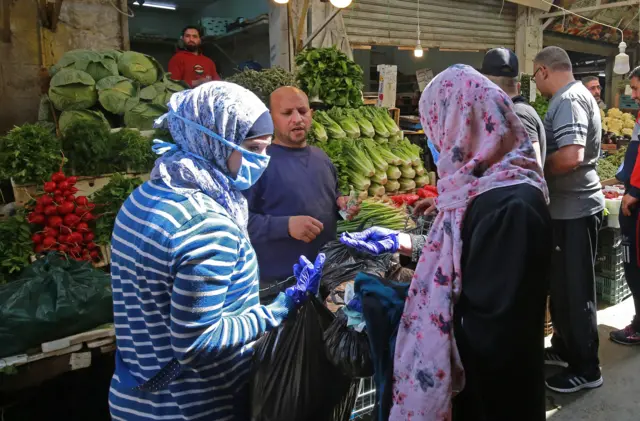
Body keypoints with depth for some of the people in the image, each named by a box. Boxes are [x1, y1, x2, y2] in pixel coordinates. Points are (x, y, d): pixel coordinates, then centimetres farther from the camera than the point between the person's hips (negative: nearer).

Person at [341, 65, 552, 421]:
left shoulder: (508, 205, -30)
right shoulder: (491, 185, -1)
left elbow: (493, 331, -29)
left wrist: (410, 314, -17)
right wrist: (399, 242, 12)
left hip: (494, 386, -8)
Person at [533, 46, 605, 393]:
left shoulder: (568, 100, -18)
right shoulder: (574, 96, 15)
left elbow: (571, 156, -30)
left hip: (574, 209, -10)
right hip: (569, 206, 10)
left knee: (575, 290, 1)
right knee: (562, 285, 20)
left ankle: (586, 369, 14)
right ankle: (564, 349, 35)